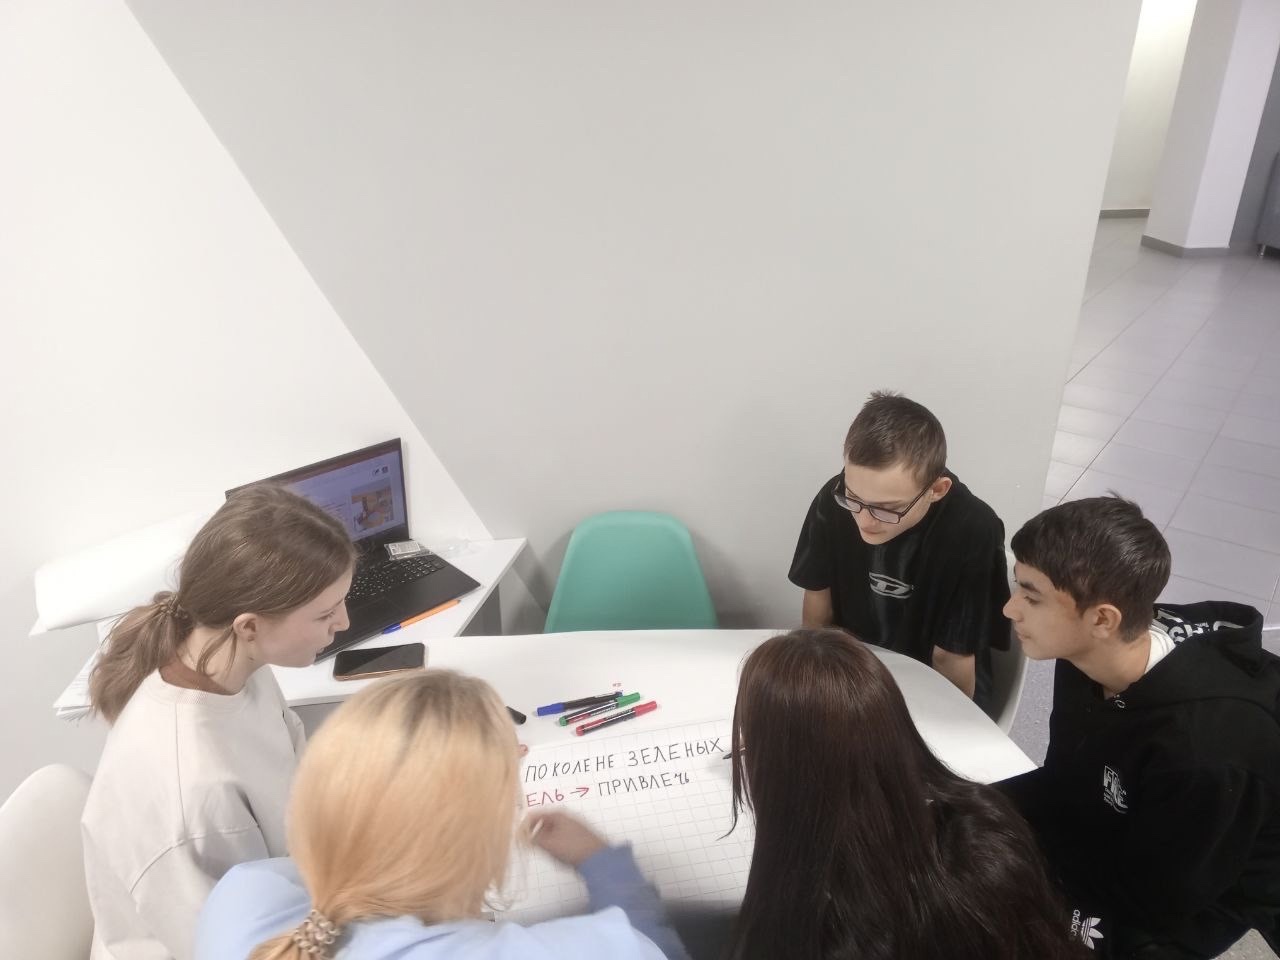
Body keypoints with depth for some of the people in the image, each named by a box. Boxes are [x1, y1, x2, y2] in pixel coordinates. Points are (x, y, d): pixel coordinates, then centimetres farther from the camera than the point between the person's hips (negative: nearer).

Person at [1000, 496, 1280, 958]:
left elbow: (1146, 901, -25)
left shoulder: (1204, 749, -38)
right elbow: (1063, 782, -2)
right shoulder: (1089, 655, -16)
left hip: (1189, 906, -6)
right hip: (1115, 831, 6)